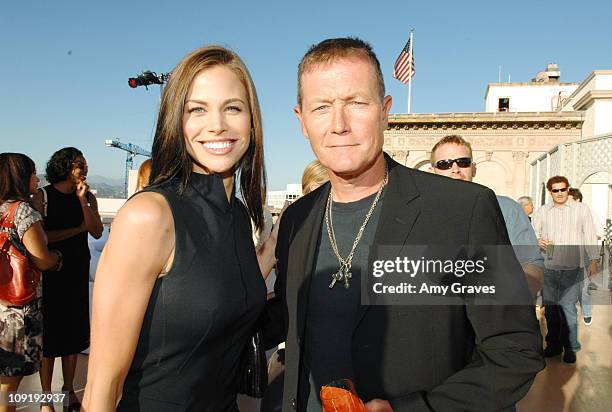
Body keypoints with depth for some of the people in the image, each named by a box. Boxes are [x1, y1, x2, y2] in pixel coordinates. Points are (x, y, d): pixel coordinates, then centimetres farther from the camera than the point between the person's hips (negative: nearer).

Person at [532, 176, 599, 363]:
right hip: (548, 267, 2)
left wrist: (593, 260, 2)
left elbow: (590, 236, 8)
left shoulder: (581, 210, 7)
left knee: (568, 307, -5)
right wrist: (538, 240, -8)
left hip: (572, 268, -2)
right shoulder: (542, 211, 10)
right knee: (550, 307, 7)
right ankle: (553, 344, 21)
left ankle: (570, 348, 10)